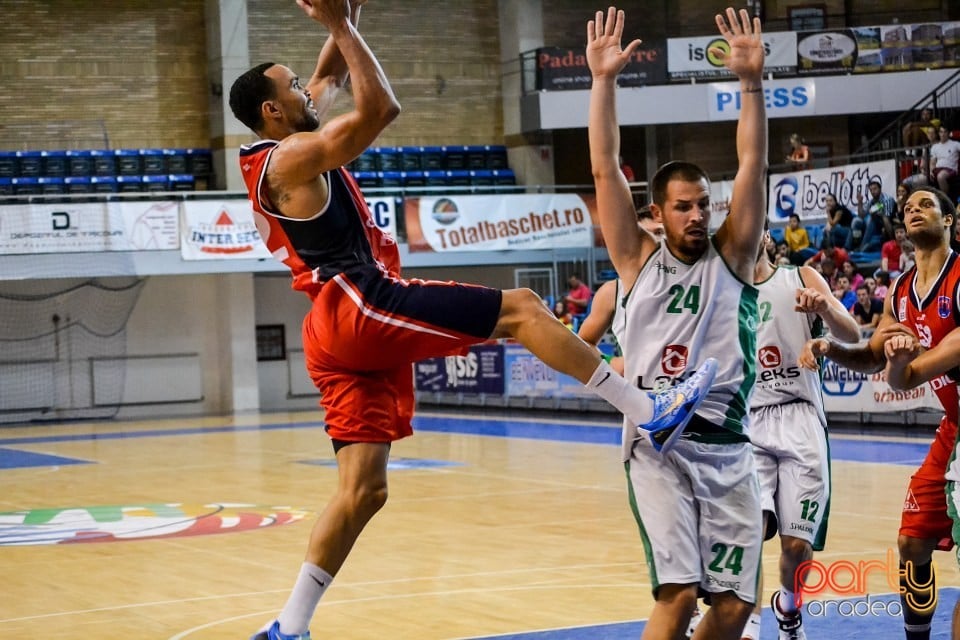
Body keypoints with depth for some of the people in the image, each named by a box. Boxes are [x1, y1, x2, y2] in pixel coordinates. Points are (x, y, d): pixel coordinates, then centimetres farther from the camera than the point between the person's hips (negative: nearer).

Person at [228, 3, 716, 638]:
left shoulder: (273, 155, 19)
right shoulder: (293, 157, -9)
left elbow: (331, 80, 34)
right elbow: (380, 108, -20)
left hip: (342, 334, 10)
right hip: (362, 306, -10)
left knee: (363, 489, 7)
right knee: (521, 308, -7)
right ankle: (653, 413, -10)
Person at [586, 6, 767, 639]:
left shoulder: (732, 257, 9)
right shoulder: (639, 261, 6)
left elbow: (753, 168, -1)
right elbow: (605, 169, -1)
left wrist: (751, 82, -10)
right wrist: (604, 79, -8)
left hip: (728, 448, 3)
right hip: (659, 446, -3)